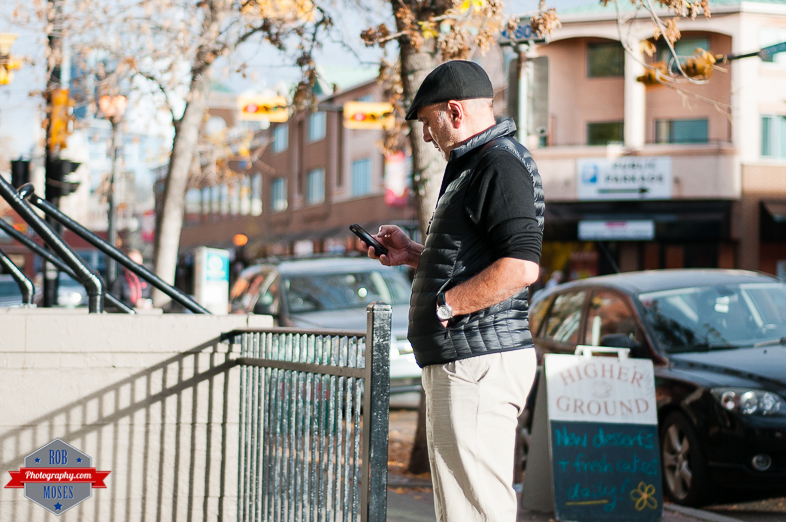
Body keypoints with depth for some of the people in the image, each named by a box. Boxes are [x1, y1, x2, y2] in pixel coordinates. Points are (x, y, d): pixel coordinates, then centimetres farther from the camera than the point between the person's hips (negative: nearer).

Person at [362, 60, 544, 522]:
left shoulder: (501, 165, -13)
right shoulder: (475, 165, 21)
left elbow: (520, 267, -26)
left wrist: (445, 305, -18)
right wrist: (414, 254, 19)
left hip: (480, 361, -12)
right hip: (461, 362, 12)